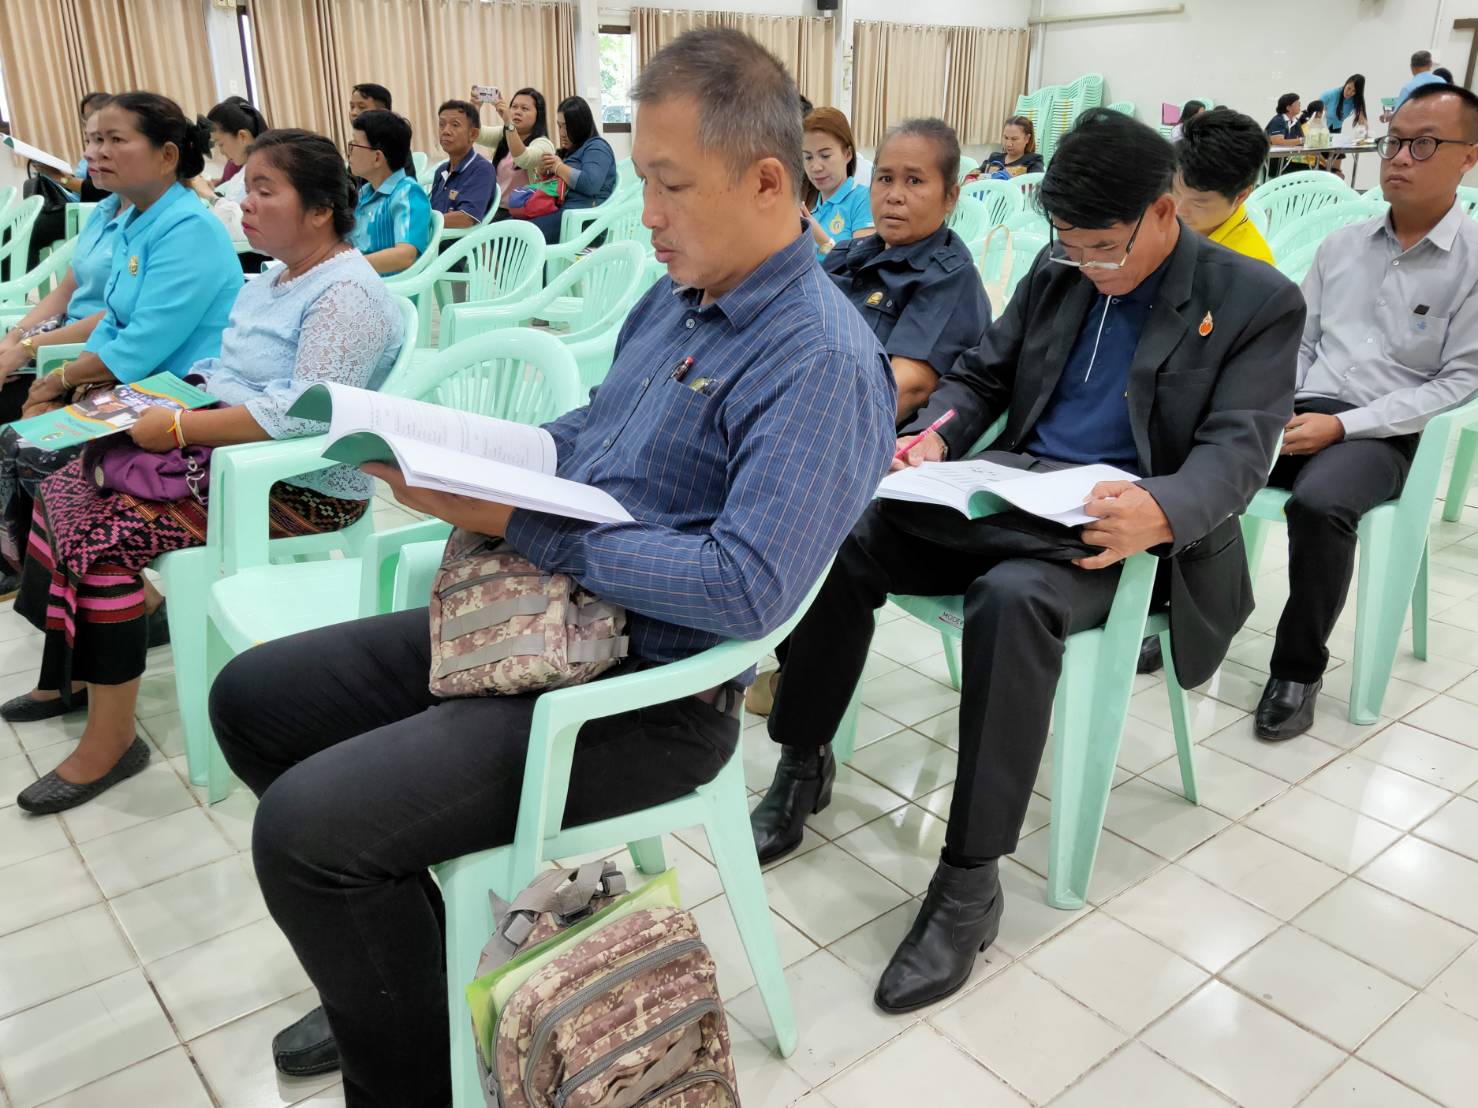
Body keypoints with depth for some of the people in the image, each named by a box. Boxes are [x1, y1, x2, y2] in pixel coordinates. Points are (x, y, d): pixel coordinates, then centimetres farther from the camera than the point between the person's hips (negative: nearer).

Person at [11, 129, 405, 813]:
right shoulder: (275, 280, 16)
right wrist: (157, 401, 4)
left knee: (104, 531, -19)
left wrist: (179, 427, -23)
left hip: (299, 489, -10)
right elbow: (225, 371, 22)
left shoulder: (347, 295, -17)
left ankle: (111, 741, -6)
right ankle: (74, 666, 12)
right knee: (66, 485, 2)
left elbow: (305, 411, -27)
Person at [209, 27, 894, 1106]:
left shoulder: (821, 361, -20)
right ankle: (404, 963, 26)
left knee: (304, 825, -19)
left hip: (647, 695, -9)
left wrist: (519, 522, -24)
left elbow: (748, 587, -28)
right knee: (254, 697, 12)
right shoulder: (678, 297, 9)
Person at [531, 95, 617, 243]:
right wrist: (544, 169, 9)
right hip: (557, 210, 9)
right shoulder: (569, 150, 27)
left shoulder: (596, 147, 0)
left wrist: (559, 167, -7)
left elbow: (590, 184, -19)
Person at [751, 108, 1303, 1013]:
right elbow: (981, 377, 18)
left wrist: (1160, 512, -35)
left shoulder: (1258, 303, -1)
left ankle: (971, 881, -27)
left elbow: (1237, 453, -11)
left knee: (1014, 598, -38)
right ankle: (804, 765, -2)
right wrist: (935, 437, -6)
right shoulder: (1058, 272, 14)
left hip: (1117, 530, -5)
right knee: (845, 538, -20)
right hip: (1007, 496, 5)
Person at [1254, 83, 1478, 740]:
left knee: (1318, 504, -36)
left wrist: (1343, 425, -16)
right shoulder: (1342, 245, 14)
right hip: (1301, 414, 5)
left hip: (1384, 434, -4)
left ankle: (1297, 670, -17)